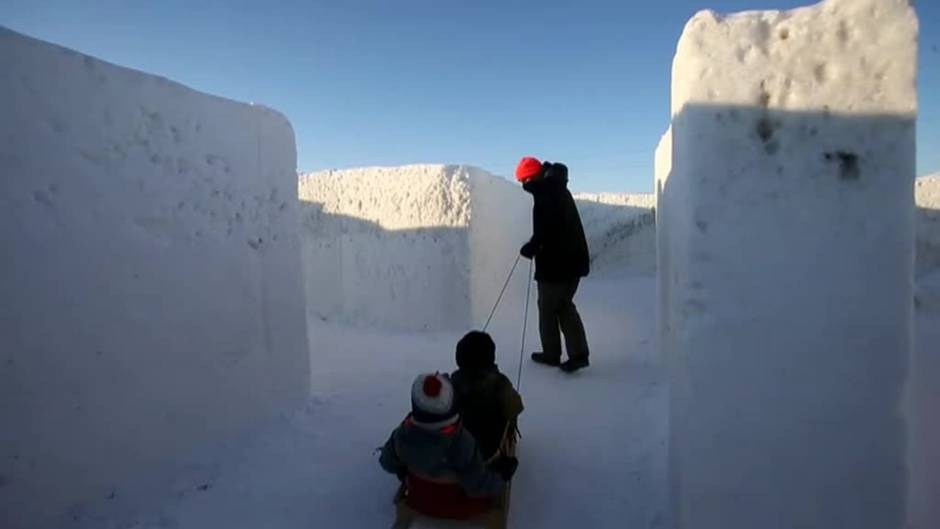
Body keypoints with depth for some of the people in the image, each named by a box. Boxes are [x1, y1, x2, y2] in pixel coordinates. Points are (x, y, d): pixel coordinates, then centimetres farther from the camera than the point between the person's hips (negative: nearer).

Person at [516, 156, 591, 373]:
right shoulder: (559, 189, 12)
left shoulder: (544, 196, -18)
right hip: (574, 260, 9)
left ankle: (551, 354, 21)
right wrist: (535, 246, 10)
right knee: (564, 305, 16)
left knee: (547, 308, 8)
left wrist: (528, 249, -11)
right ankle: (579, 353, 10)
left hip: (554, 265, -9)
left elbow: (543, 233, -26)